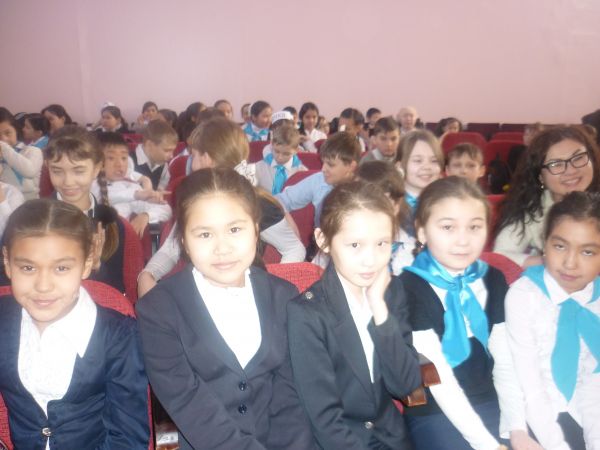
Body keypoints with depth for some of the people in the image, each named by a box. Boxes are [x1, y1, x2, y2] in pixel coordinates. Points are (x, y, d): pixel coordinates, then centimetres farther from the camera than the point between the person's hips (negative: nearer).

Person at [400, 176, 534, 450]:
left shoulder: (493, 280, 3)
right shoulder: (410, 288, -16)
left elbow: (504, 363, 5)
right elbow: (439, 378, -18)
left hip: (489, 404, 6)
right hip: (433, 414, -5)